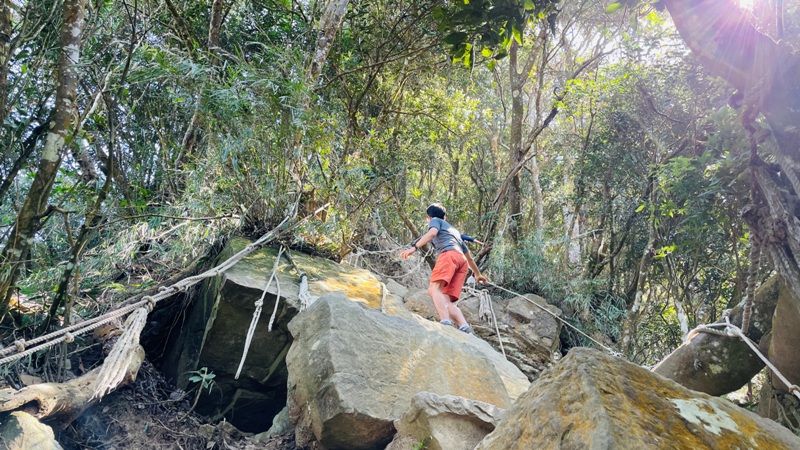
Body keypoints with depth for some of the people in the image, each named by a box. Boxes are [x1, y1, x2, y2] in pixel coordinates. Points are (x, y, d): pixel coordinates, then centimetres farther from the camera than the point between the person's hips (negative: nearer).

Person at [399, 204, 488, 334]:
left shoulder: (435, 220, 24)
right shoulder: (455, 231, 42)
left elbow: (432, 233, -2)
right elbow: (469, 257, 47)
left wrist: (414, 247, -14)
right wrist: (478, 274, 59)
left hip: (449, 254, -7)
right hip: (462, 261, 7)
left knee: (434, 289, -24)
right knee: (446, 301, -4)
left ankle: (445, 323, -48)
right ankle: (465, 329, -25)